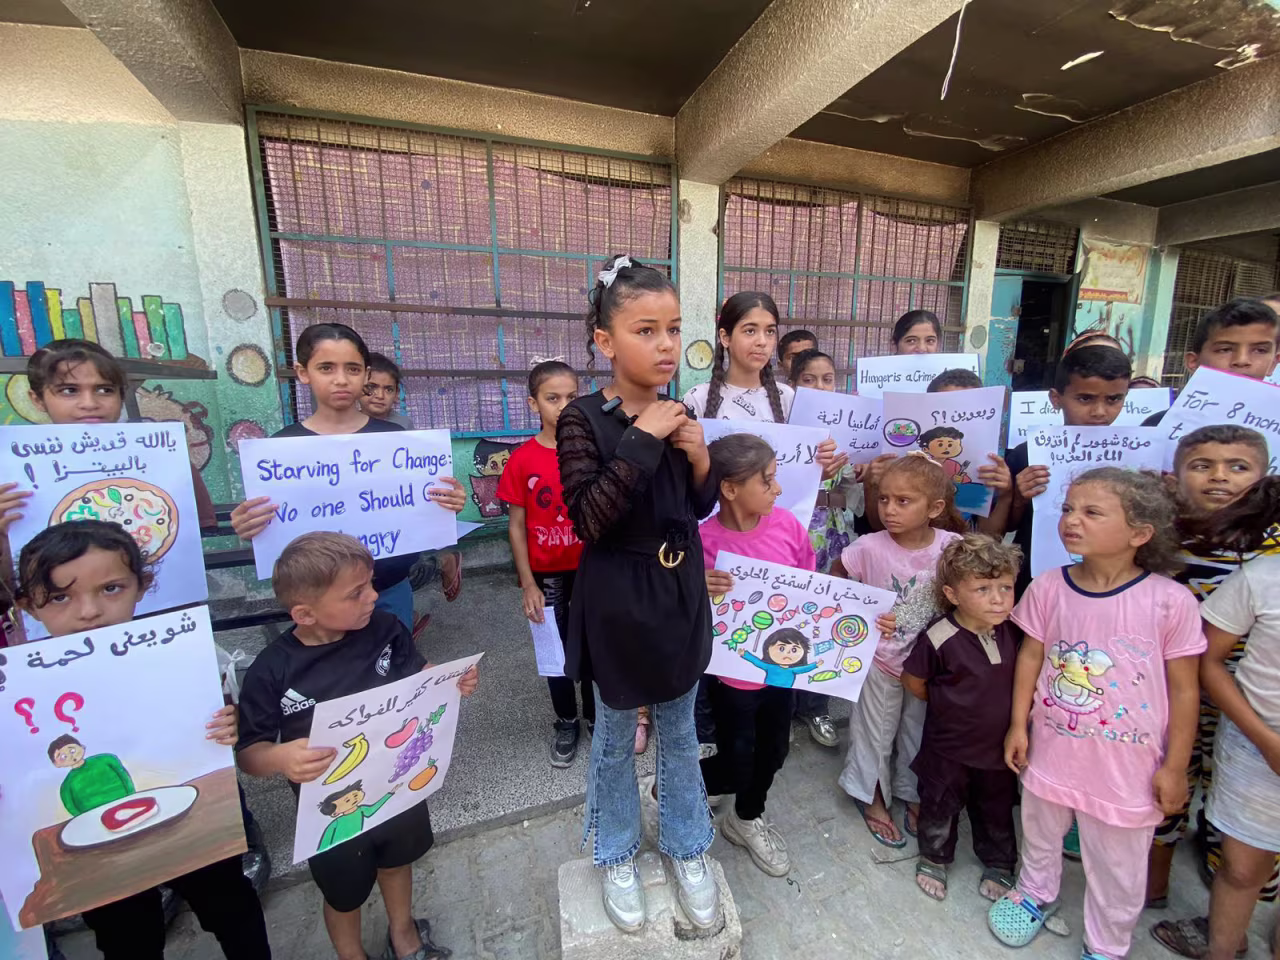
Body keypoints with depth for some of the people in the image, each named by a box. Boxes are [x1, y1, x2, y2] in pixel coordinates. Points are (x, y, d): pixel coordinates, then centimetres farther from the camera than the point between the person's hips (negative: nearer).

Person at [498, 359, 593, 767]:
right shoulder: (522, 460, -9)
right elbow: (516, 526, -4)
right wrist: (528, 584, -7)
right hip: (547, 574, 0)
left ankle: (596, 716, 38)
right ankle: (566, 723, 37)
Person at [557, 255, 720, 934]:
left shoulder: (678, 414, 0)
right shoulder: (583, 419, -14)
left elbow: (701, 507, 8)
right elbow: (588, 520, -23)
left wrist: (700, 458, -11)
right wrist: (642, 441, -27)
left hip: (680, 593, 5)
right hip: (618, 602, -4)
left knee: (679, 732, 22)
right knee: (615, 738, 18)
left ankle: (687, 848, 46)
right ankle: (617, 856, 44)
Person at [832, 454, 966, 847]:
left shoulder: (952, 546, -18)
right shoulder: (869, 548, -23)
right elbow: (836, 579, -6)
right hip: (881, 659, -2)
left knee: (918, 732, 24)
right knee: (875, 734, 17)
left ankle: (912, 794, 49)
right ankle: (874, 800, 42)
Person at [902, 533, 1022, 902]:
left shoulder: (1013, 632, -14)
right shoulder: (939, 639, -28)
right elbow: (913, 680, -13)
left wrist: (996, 706, -1)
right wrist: (947, 704, -2)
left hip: (999, 744, 4)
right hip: (948, 748, -3)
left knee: (997, 811, 25)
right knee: (940, 807, 18)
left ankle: (999, 865, 49)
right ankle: (934, 858, 43)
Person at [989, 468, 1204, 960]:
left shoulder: (1170, 601, -19)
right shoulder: (1047, 588, -13)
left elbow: (1184, 688, -8)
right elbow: (1030, 657, -1)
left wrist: (1175, 766, -3)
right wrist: (1019, 725, 2)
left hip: (1127, 763, -2)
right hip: (1051, 749, 2)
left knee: (1117, 865, 19)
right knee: (1040, 834, 25)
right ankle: (1036, 894, 55)